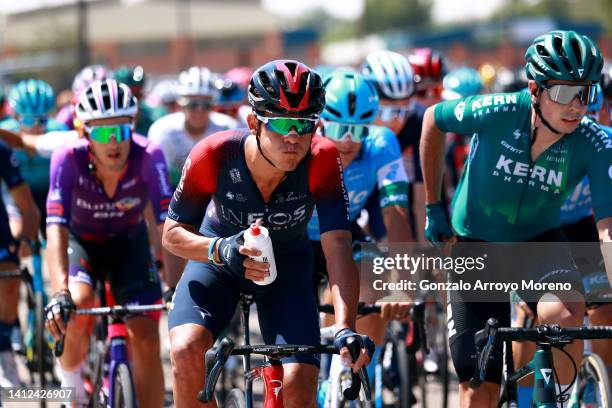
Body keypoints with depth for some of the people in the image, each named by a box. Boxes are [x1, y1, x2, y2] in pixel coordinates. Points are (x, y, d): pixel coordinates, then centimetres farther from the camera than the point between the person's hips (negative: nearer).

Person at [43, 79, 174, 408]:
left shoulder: (148, 156, -32)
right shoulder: (69, 159, -32)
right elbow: (56, 229, -39)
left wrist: (175, 285, -49)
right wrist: (59, 293, -52)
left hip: (129, 243, 1)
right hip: (81, 241, -1)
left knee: (146, 340, -13)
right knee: (78, 306, -29)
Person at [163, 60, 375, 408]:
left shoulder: (322, 161, -30)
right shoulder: (215, 155, -30)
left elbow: (338, 248, -36)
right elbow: (173, 233, -18)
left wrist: (346, 329, -50)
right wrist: (219, 250, -40)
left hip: (287, 265, 0)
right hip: (218, 260, 0)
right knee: (186, 350, -28)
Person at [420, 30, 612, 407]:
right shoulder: (498, 114, -24)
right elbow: (433, 120, -4)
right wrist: (433, 206, 0)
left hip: (539, 241, 0)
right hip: (476, 244, 0)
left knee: (565, 312, -34)